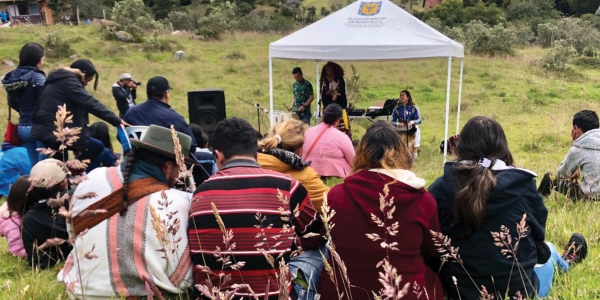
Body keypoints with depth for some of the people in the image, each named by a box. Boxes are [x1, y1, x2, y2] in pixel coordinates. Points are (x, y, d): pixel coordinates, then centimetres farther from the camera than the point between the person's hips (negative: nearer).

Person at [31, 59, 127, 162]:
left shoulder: (58, 79, 20)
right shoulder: (68, 81, -10)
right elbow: (91, 103, -20)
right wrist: (117, 121, -22)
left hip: (45, 131, 11)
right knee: (97, 147, -8)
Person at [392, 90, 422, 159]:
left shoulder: (414, 108, -5)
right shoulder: (396, 108, -1)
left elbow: (419, 120, -12)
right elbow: (393, 121, -2)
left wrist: (412, 122, -33)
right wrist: (398, 124, -25)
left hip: (412, 128, -2)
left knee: (417, 131, -35)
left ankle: (415, 152, -36)